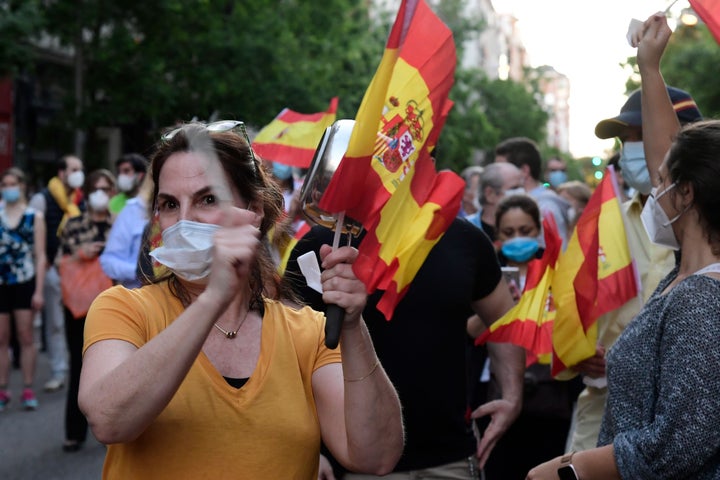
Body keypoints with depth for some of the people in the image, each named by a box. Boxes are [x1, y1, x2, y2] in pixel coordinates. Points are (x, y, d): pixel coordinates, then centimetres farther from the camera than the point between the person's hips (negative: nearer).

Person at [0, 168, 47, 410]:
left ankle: (28, 389, 10)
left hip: (24, 283, -2)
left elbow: (40, 256, -1)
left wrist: (38, 291, -5)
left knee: (26, 338, 3)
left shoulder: (35, 217, 1)